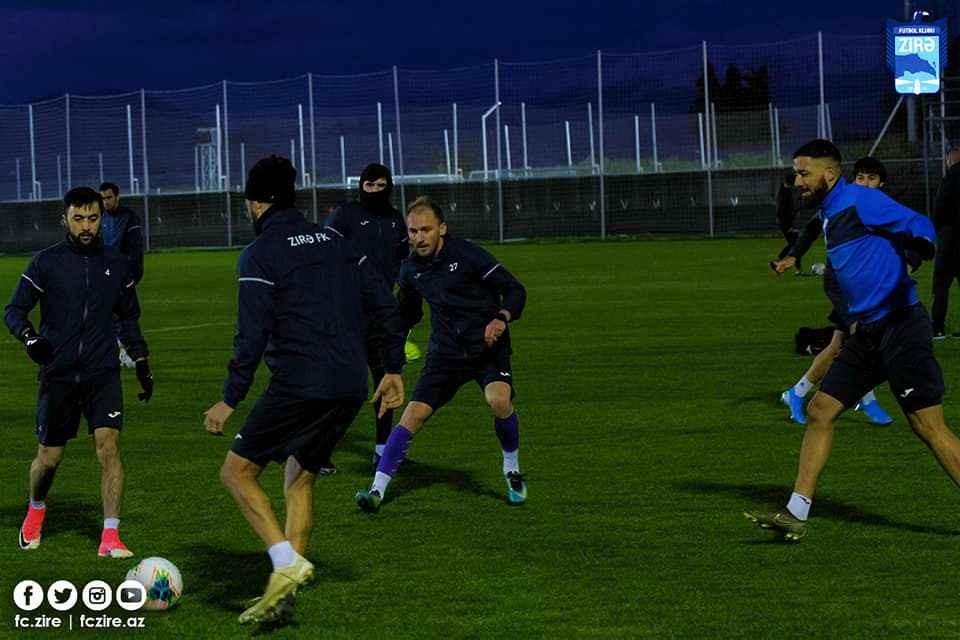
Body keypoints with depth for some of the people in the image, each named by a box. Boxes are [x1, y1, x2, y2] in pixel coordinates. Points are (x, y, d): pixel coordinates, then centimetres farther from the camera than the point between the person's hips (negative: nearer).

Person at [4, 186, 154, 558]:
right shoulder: (46, 263, -2)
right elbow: (14, 310, 0)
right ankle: (36, 511, 38)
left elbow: (128, 318, 19)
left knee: (108, 443, -16)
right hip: (57, 374, -1)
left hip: (102, 373, 1)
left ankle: (110, 537, -13)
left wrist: (142, 366, 16)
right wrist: (29, 336, -20)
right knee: (49, 457, 5)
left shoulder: (116, 265, 7)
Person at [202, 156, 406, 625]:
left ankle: (287, 561, -14)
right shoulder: (333, 241, 15)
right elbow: (386, 307, 14)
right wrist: (393, 369, 21)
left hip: (298, 386, -7)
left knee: (237, 471, 4)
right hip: (351, 387, 7)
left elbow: (253, 335, -13)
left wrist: (230, 400, -8)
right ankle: (283, 592, 12)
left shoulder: (259, 254, -5)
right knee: (300, 477, 19)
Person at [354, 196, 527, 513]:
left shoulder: (466, 254, -12)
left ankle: (512, 469, -1)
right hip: (445, 353, 4)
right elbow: (408, 314, 23)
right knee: (413, 415, -12)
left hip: (487, 347, -4)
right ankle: (377, 490, -8)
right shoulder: (411, 268, 4)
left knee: (498, 400, -29)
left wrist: (501, 319, -26)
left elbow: (515, 290, -9)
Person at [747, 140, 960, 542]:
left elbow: (919, 228, -19)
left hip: (899, 325, -9)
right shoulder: (830, 215, 17)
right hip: (866, 332, 9)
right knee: (819, 411, 5)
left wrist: (920, 246, -40)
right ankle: (796, 515, 8)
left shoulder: (861, 202, -10)